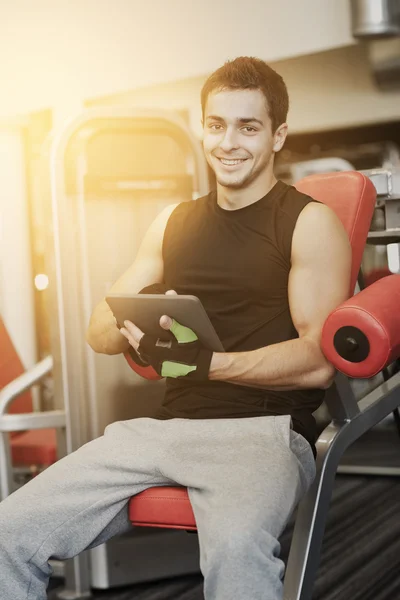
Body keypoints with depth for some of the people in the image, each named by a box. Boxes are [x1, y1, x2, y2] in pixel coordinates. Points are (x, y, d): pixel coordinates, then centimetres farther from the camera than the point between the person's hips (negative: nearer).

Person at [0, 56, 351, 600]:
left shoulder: (310, 222, 2)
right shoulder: (173, 223, 19)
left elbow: (318, 362, -8)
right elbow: (99, 332, 17)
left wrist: (206, 362, -22)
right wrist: (137, 325, -7)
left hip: (265, 427, -5)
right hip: (168, 425, 5)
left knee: (236, 545, -38)